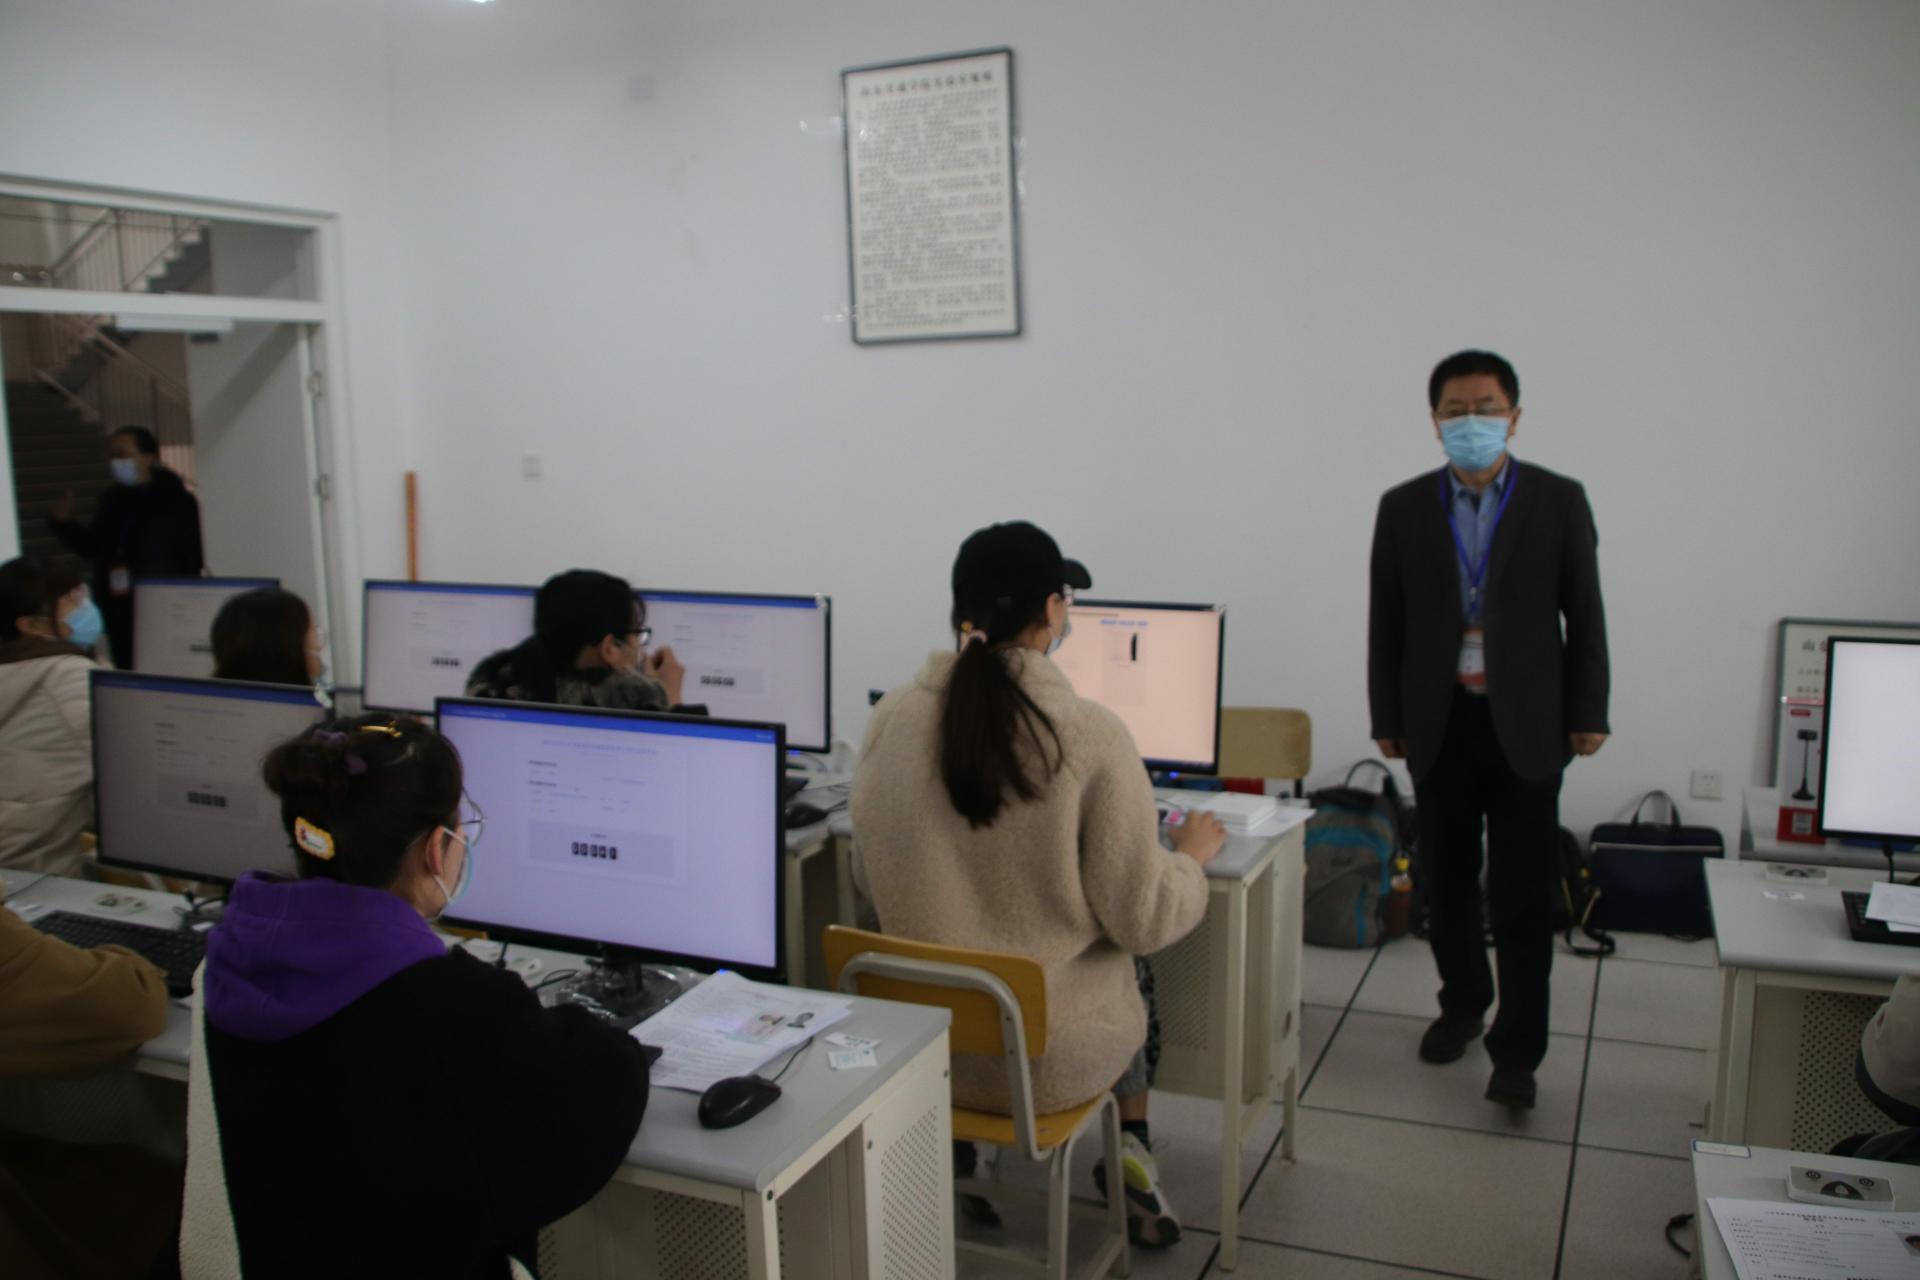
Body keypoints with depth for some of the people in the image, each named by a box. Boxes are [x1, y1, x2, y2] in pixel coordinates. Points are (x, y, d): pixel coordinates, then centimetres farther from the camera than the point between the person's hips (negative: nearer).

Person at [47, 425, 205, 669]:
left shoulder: (177, 501, -4)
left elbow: (193, 561, -6)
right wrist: (63, 523, 6)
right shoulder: (113, 500, 12)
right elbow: (90, 548, 22)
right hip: (119, 613, 6)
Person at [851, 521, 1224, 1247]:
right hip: (1052, 1056, -3)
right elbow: (1141, 922, -13)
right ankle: (1131, 1152, 27)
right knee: (1120, 970, 31)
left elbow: (870, 880, 5)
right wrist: (1193, 856, 7)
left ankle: (956, 1149, 31)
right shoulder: (1091, 735, -20)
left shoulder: (890, 719, -8)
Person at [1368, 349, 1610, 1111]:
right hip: (1439, 721, 2)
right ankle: (1462, 1003, 33)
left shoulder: (1558, 502, 0)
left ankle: (1516, 1049, 9)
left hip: (1525, 723, -2)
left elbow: (1584, 615, 2)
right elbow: (1385, 623, 5)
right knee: (1446, 881, 13)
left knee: (1523, 895, -1)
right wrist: (1387, 718, 3)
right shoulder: (1403, 508, 4)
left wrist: (1587, 714, -1)